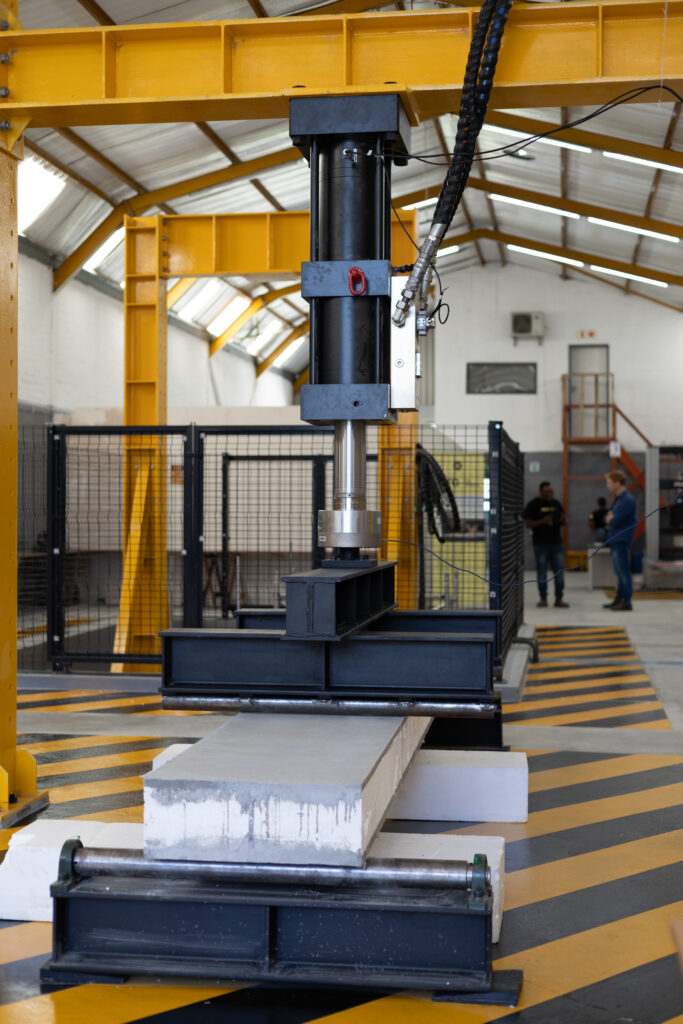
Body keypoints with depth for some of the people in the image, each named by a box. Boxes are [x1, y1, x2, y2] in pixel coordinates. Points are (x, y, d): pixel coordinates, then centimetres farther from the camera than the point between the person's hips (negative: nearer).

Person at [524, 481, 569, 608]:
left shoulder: (556, 503, 11)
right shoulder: (533, 504, -2)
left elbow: (562, 521, 19)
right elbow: (528, 523, -6)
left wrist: (563, 520, -5)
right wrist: (542, 522, -21)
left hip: (556, 542, 4)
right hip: (541, 544, -4)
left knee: (559, 570, 1)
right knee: (542, 572, 3)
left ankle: (559, 599, 6)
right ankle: (543, 599, 11)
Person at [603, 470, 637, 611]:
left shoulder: (627, 500, -16)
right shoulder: (617, 499, 15)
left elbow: (615, 520, -20)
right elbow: (608, 518, 16)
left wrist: (610, 518, 0)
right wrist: (610, 517, -5)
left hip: (621, 541, -10)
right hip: (615, 540, 10)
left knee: (624, 572, -7)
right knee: (619, 573, 15)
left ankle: (626, 602, -5)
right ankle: (618, 600, 23)